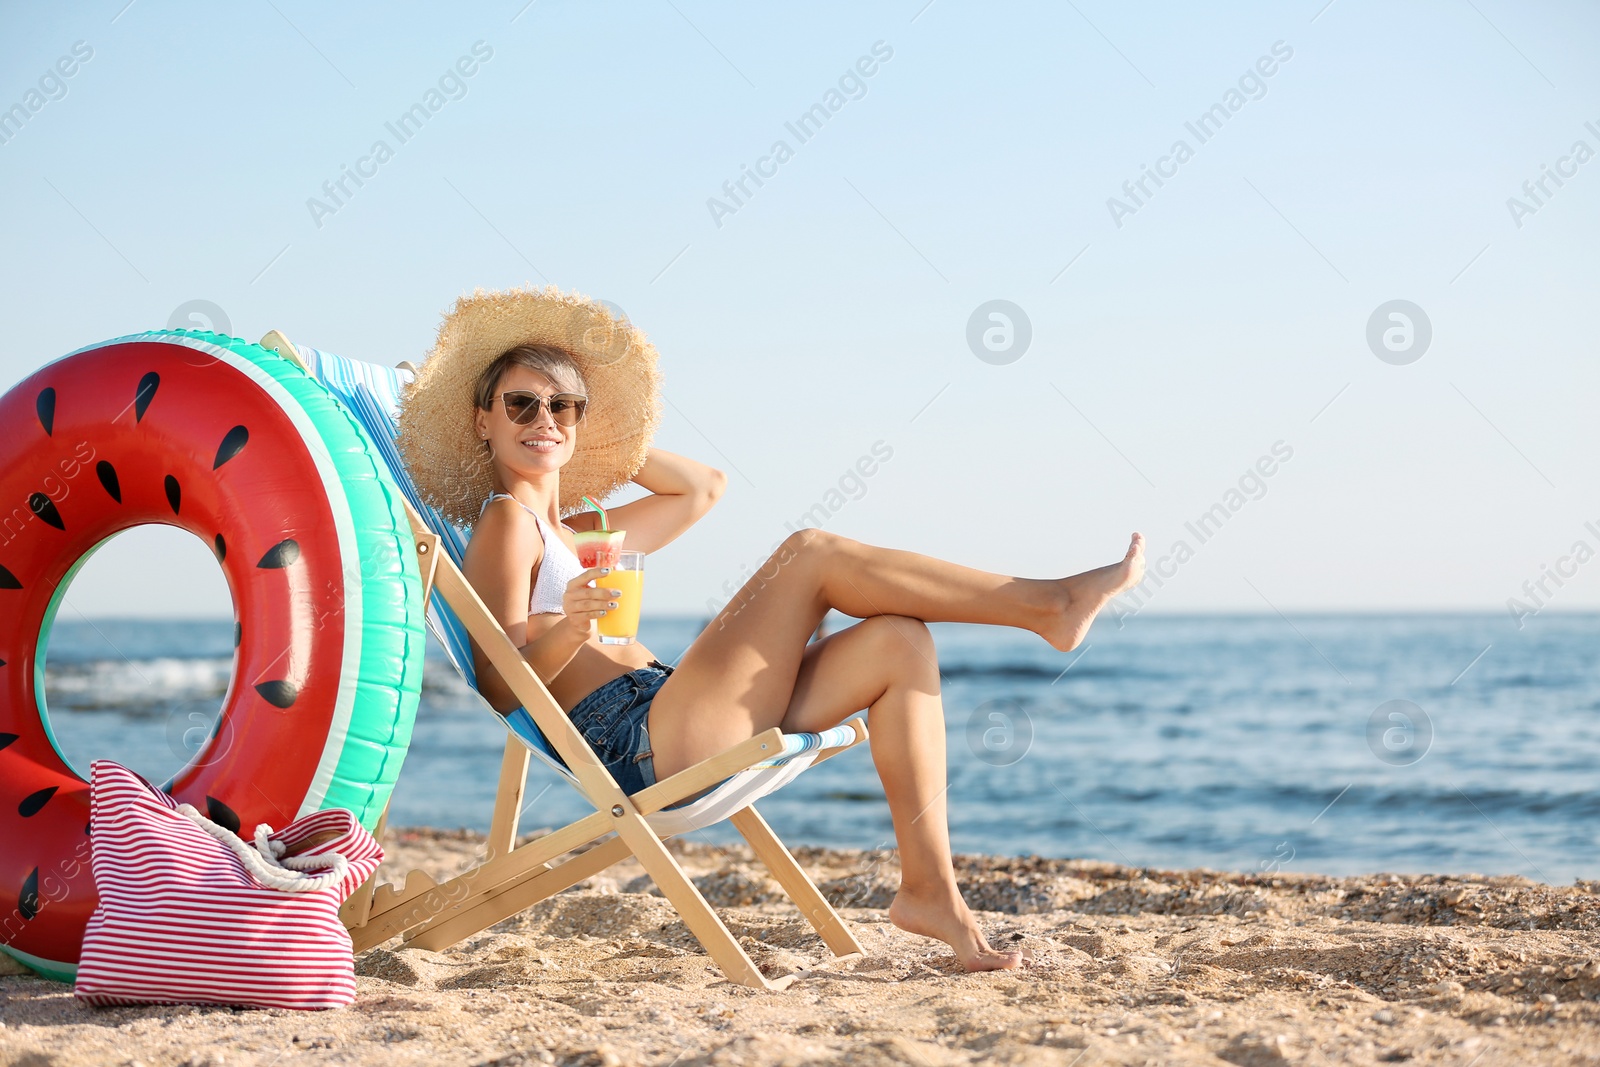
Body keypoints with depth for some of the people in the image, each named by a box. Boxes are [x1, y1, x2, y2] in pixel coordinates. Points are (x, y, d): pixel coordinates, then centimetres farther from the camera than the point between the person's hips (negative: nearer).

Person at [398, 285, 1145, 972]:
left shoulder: (579, 532, 25)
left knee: (898, 644, -3)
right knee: (811, 554, -13)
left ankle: (929, 887, -9)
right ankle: (1050, 605, -7)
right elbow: (500, 685, -9)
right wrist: (569, 629, -28)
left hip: (677, 740, 9)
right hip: (636, 748, -9)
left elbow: (703, 487, 37)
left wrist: (604, 439, 29)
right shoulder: (505, 521, -1)